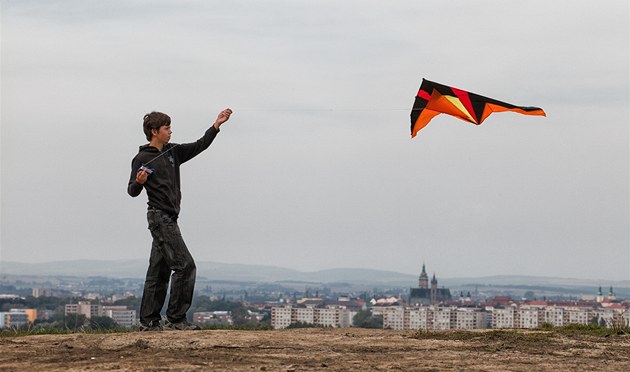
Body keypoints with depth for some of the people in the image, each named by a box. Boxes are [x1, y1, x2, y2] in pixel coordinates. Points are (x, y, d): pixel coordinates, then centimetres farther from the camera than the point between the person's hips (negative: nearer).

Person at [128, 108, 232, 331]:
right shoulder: (142, 159, -7)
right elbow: (133, 192, -6)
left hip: (168, 218, 9)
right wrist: (139, 182, -28)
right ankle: (176, 319, -14)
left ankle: (148, 321, 11)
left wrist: (217, 125, 10)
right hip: (160, 217, -9)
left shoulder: (173, 152, 14)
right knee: (185, 266, -15)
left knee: (159, 271, 8)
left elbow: (200, 146, 18)